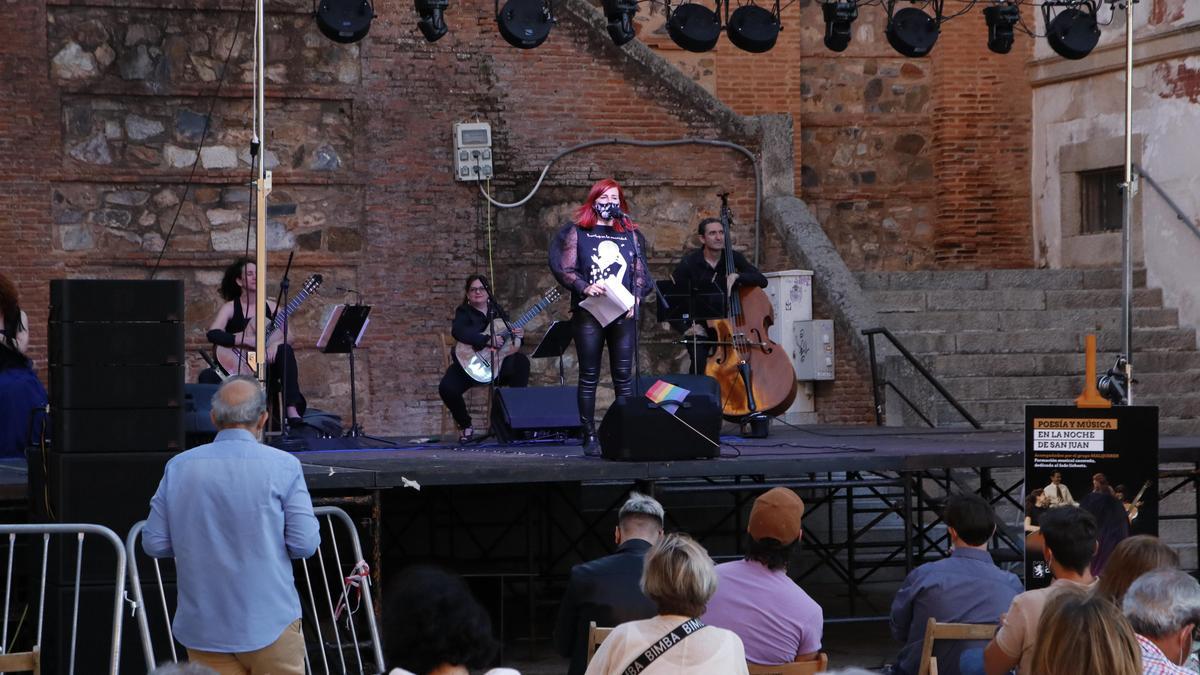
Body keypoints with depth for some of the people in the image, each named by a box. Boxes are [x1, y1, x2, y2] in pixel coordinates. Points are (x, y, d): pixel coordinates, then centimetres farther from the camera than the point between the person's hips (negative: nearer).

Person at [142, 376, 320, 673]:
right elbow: (304, 544, -9)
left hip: (202, 626, 3)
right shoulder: (283, 466, -8)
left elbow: (154, 544, 2)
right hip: (269, 624, -3)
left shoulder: (178, 467, 0)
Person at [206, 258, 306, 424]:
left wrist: (275, 344, -22)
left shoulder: (271, 307, 10)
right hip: (240, 369, -3)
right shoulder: (230, 308, -2)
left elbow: (288, 335, 1)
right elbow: (213, 334, -18)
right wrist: (246, 341, -26)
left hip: (267, 367, 3)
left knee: (285, 350, -27)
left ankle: (292, 409, -37)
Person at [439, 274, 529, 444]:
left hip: (497, 362, 3)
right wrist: (488, 340, -34)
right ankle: (466, 426, -2)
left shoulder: (498, 311, 11)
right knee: (447, 388, -28)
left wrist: (518, 336, -9)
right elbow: (458, 331, -28)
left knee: (521, 361, -23)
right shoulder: (464, 312, -4)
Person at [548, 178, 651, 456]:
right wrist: (584, 287, -16)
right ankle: (590, 437, 2)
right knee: (589, 377, 0)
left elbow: (640, 272, 13)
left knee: (624, 376, 0)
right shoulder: (577, 232, 7)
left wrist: (635, 298, -3)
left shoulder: (630, 234, 14)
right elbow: (565, 270, 1)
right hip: (589, 313, -2)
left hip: (623, 314, 2)